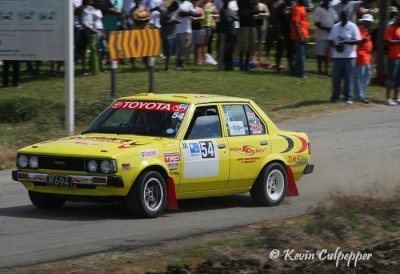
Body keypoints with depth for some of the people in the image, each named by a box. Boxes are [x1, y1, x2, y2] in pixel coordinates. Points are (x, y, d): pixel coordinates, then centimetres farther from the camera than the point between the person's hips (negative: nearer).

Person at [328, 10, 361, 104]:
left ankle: (348, 97, 6)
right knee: (336, 77, 3)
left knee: (348, 77, -1)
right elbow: (331, 40, 11)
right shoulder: (335, 27, 10)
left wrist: (345, 42, -18)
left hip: (349, 56, -3)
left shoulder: (352, 27, -2)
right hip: (337, 56, 3)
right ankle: (335, 96, 10)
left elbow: (357, 41, -8)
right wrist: (336, 46, -9)